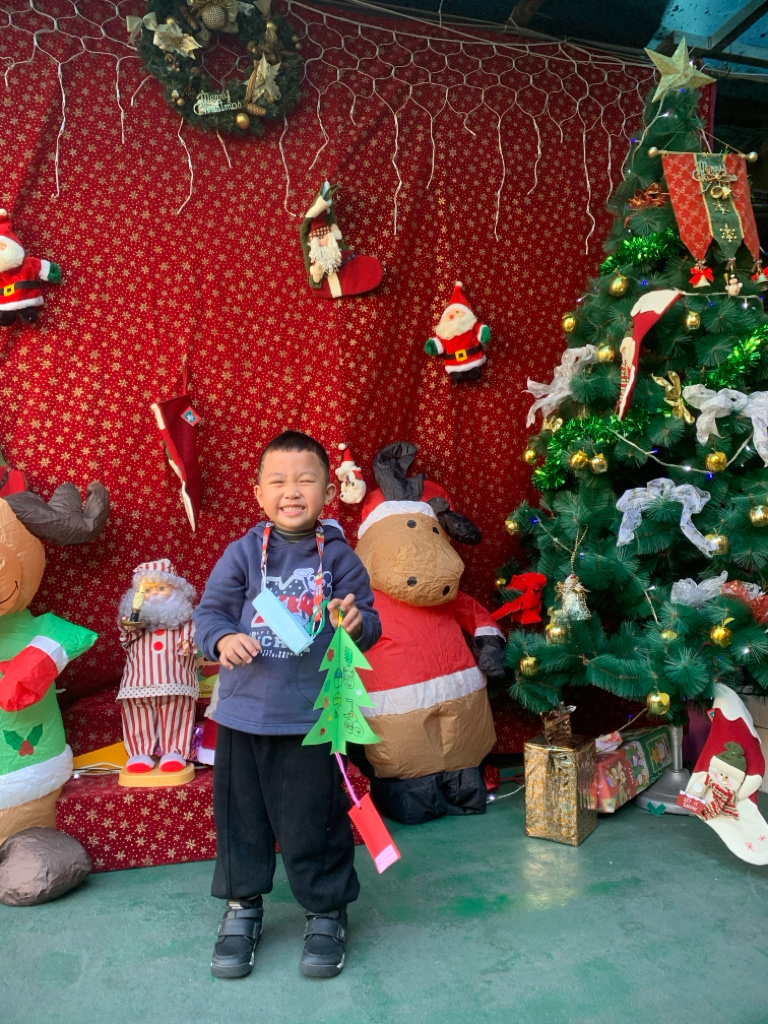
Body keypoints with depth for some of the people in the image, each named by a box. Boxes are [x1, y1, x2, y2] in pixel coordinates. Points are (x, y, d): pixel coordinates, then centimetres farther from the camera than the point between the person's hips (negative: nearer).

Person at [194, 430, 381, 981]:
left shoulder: (338, 557, -3)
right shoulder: (243, 553, -2)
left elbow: (369, 622, -1)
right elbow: (209, 610, -1)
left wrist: (357, 623, -24)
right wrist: (223, 639, -21)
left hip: (313, 716, -1)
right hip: (244, 711, 2)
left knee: (315, 821, 10)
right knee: (242, 816, 16)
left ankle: (327, 912, 33)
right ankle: (243, 906, 39)